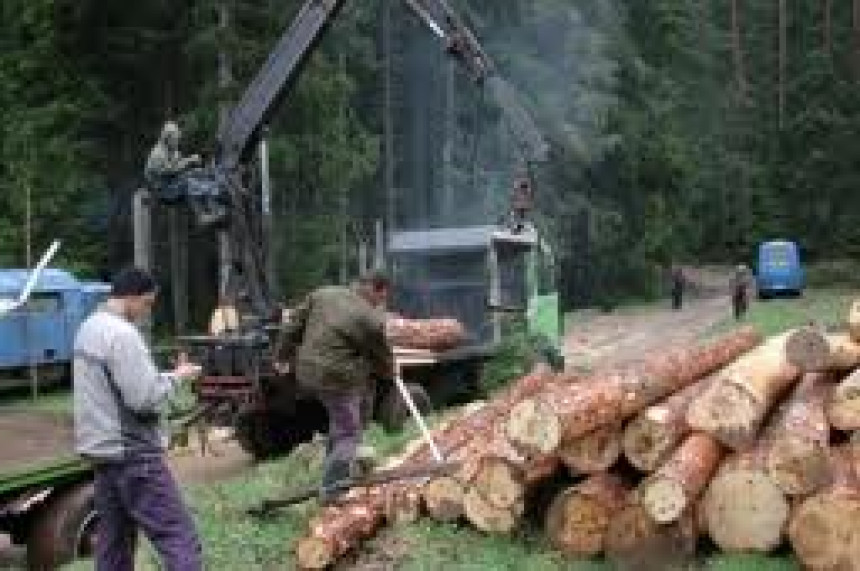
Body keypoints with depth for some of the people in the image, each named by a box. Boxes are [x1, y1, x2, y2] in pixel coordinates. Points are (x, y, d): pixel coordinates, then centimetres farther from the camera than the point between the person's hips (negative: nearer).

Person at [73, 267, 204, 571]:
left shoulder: (88, 329, 12)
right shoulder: (122, 333, -18)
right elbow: (145, 398, -21)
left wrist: (167, 375, 9)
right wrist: (177, 376, -6)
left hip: (103, 450, 10)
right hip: (132, 453, -10)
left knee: (114, 541, 15)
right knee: (180, 540, -9)